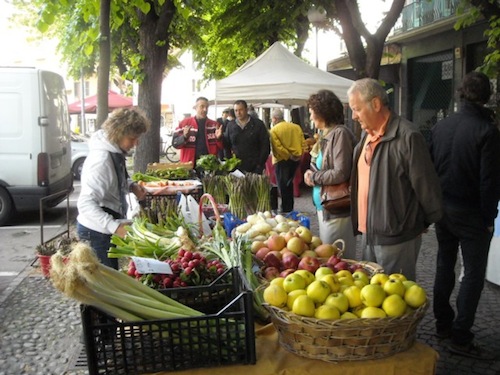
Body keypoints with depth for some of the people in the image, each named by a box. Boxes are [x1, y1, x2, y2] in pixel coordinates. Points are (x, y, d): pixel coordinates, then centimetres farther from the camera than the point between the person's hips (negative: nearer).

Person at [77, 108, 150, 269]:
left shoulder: (115, 151, 2)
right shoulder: (102, 159, -26)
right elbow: (86, 204, -31)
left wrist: (131, 186, 1)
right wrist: (115, 227, -40)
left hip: (106, 228, 9)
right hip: (97, 232, -9)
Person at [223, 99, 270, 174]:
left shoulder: (258, 124, 1)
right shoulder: (230, 125, 10)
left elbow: (265, 146, 0)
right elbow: (226, 146, 14)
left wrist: (260, 165, -7)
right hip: (236, 168, 2)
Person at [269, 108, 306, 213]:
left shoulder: (274, 130, -10)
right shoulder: (297, 127, 6)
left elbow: (277, 147, -19)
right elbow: (303, 144, 3)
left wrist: (289, 156, -13)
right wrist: (299, 155, 6)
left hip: (282, 161, -6)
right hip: (296, 160, 6)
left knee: (283, 186, 3)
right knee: (289, 184, 20)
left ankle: (286, 210, 5)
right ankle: (290, 208, 27)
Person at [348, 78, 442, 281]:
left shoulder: (407, 136, -19)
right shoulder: (367, 136, 9)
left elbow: (426, 186, -13)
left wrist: (427, 222, -2)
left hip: (396, 239, -8)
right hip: (368, 233, 8)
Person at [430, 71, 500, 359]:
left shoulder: (441, 127, -1)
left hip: (443, 208, 6)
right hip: (471, 213, -6)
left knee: (445, 266, 17)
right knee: (474, 274, 4)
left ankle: (443, 324, 28)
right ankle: (461, 337, 7)